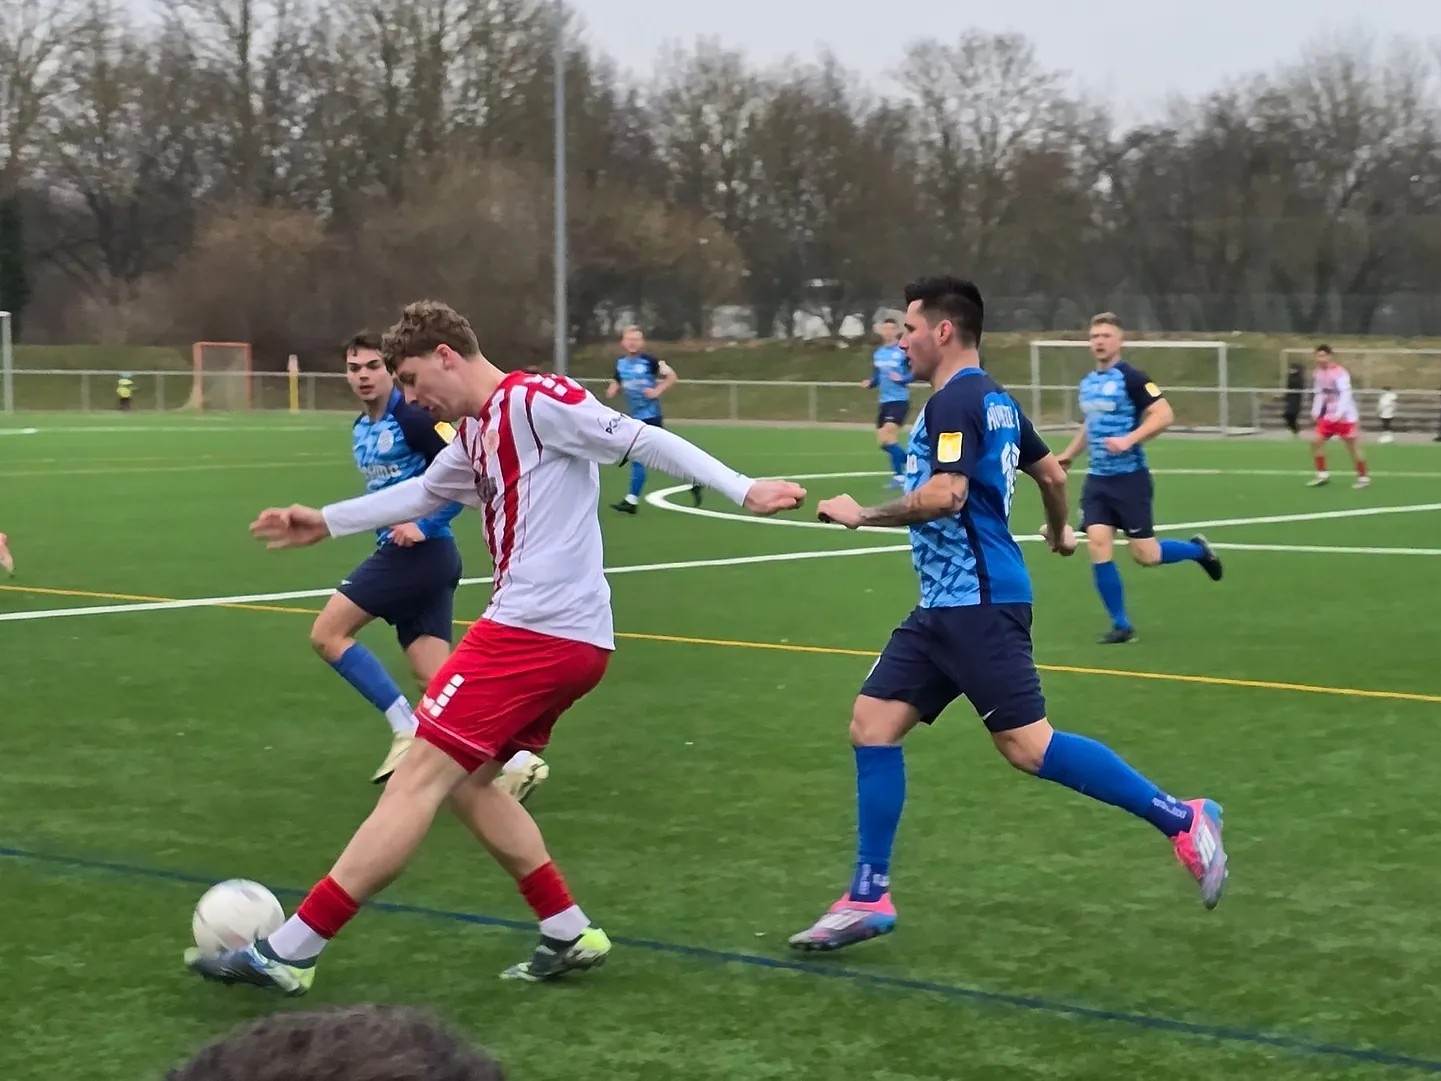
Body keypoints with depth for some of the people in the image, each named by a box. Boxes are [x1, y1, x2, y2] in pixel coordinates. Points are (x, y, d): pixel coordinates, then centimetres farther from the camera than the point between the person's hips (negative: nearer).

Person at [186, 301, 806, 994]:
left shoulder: (535, 401, -9)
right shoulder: (473, 435, 18)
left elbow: (643, 441, -12)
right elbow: (421, 494, 35)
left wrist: (741, 489, -18)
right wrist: (325, 522, 40)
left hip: (538, 633, -10)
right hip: (568, 642, 10)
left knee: (421, 775, -8)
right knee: (465, 780, 16)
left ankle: (287, 953, -7)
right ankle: (570, 933, 15)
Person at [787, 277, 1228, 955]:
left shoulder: (954, 402, -13)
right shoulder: (995, 400, 17)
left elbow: (944, 495, -26)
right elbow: (1051, 472, 27)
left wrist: (864, 515, -14)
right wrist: (1059, 530, 45)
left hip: (977, 602, -10)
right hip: (947, 603, 10)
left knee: (1027, 745, -12)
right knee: (872, 723, 4)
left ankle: (1181, 819, -4)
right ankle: (868, 898, 6)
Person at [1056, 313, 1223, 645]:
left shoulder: (1131, 378, -13)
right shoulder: (1088, 383, 10)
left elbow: (1164, 415, -19)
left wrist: (1129, 440, -28)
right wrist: (1069, 455, 20)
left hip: (1129, 478, -6)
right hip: (1097, 479, 6)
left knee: (1145, 555, -2)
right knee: (1098, 547, -7)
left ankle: (1197, 549, 30)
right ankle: (1121, 625, 3)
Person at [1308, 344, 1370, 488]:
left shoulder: (1340, 373, -18)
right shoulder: (1319, 373, 7)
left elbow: (1346, 394, -25)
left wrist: (1339, 413, -34)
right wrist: (1315, 412, 4)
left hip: (1345, 417, -8)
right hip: (1329, 416, 8)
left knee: (1353, 447, -2)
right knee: (1316, 441, 0)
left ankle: (1364, 478, 10)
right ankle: (1323, 475, 10)